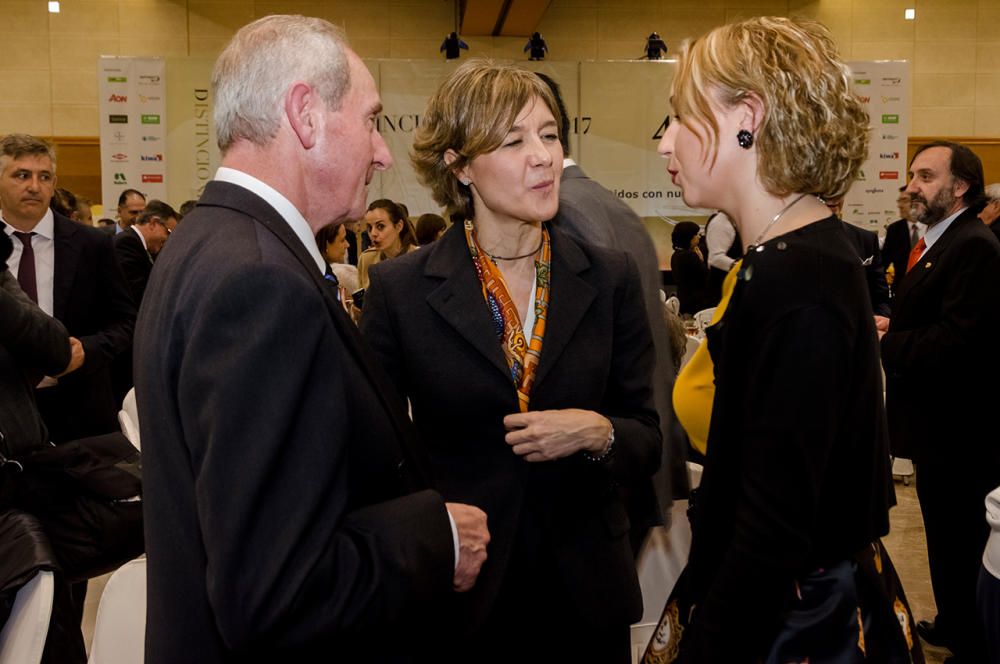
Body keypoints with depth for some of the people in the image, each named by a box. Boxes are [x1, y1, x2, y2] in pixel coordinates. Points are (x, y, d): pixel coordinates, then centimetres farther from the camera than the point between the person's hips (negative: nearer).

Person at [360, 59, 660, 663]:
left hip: (586, 594, 2)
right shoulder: (399, 290, -6)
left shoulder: (611, 279, -1)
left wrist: (598, 433, -17)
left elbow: (647, 444, 3)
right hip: (454, 597, -2)